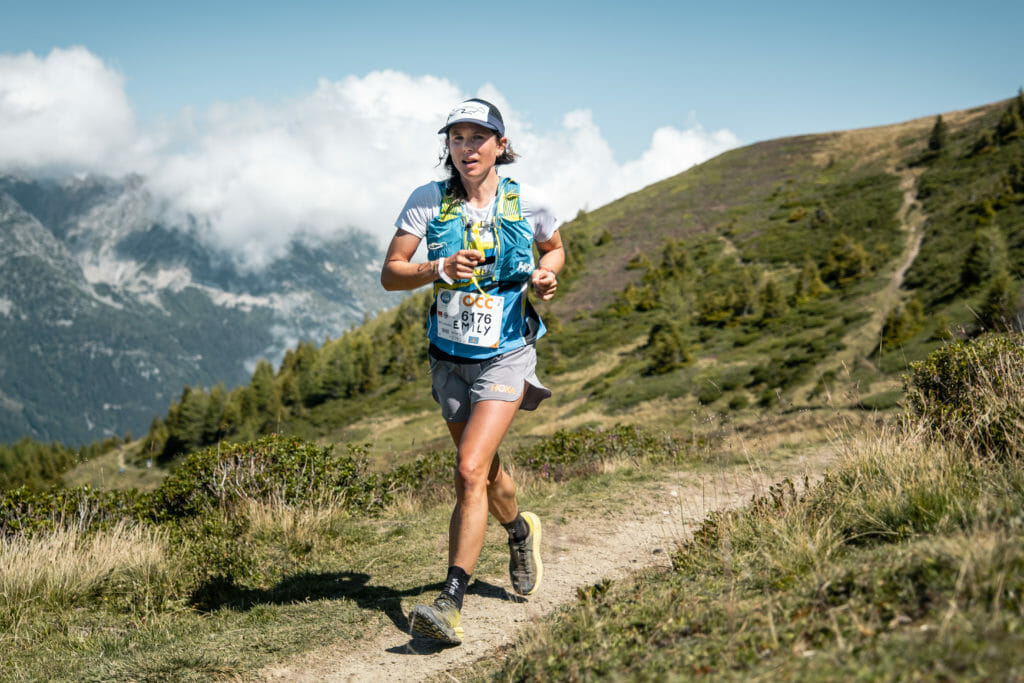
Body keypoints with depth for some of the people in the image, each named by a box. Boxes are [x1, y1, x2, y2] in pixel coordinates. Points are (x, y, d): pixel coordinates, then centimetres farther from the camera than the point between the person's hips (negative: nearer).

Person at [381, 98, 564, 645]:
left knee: (470, 471, -19)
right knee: (482, 469, 19)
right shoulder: (428, 201, -8)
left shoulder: (528, 203, -7)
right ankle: (520, 531, 51)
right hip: (450, 358, 3)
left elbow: (554, 249, 13)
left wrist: (545, 275, -9)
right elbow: (390, 274, -11)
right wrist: (440, 268, -29)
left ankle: (451, 603, -18)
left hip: (507, 357, -3)